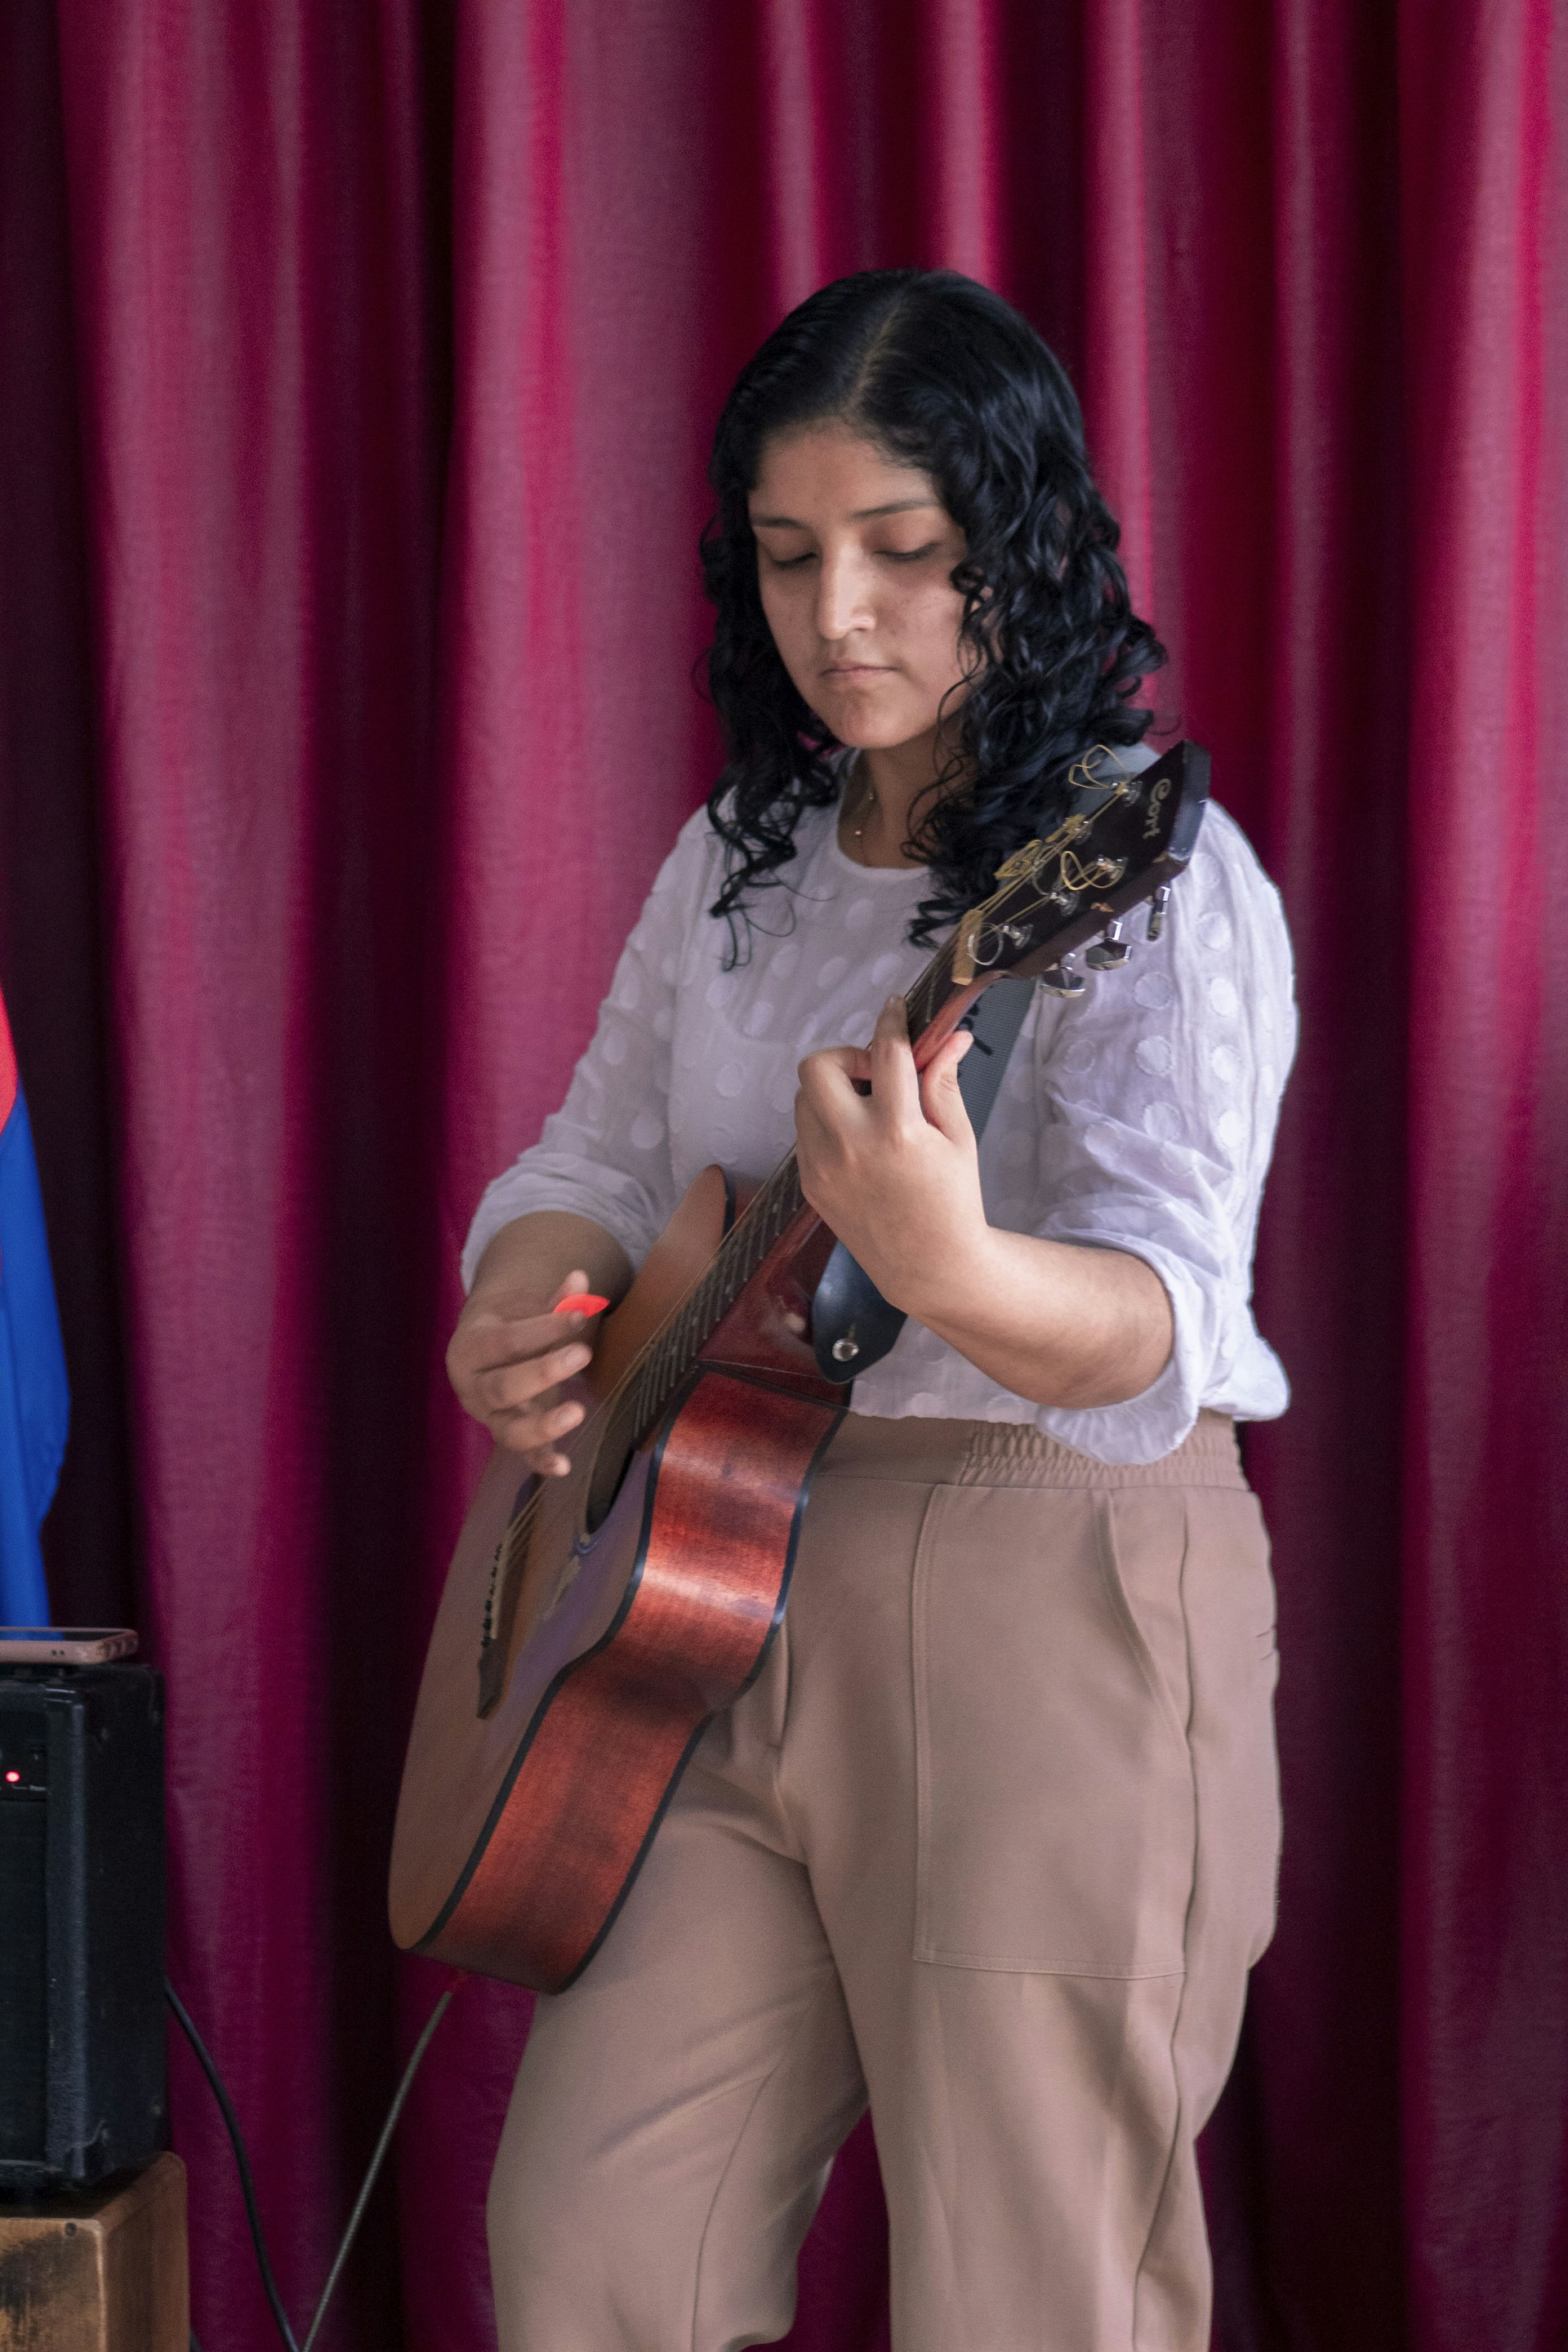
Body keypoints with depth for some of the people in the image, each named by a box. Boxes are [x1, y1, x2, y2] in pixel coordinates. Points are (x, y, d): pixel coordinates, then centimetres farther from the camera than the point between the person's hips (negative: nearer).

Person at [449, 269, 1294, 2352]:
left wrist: (949, 1268, -48)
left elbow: (1165, 1327, -26)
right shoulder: (736, 861, 10)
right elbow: (600, 1164, 18)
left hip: (1042, 1611, -6)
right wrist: (518, 1318, -6)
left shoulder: (1157, 881, -13)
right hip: (725, 1589, 7)